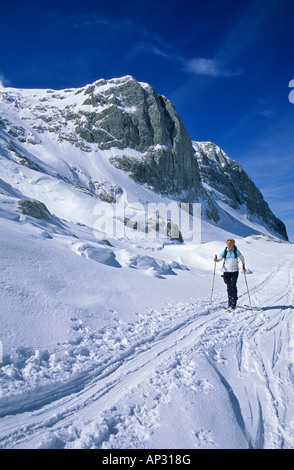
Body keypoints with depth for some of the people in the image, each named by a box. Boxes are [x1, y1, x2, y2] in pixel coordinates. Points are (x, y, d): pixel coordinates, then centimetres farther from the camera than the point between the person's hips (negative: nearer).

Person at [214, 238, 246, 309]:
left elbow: (242, 258, 10)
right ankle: (230, 299, 29)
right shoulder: (224, 251, 0)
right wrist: (216, 260, -27)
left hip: (234, 271, -2)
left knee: (233, 285, -13)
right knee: (229, 286, 10)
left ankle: (234, 302, -6)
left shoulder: (236, 251, -4)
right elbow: (219, 258, -5)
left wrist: (243, 267, 13)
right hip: (226, 271, 2)